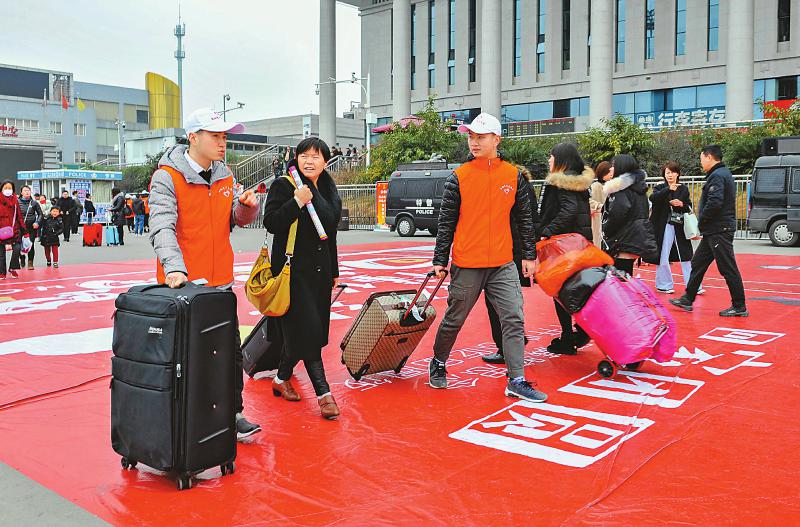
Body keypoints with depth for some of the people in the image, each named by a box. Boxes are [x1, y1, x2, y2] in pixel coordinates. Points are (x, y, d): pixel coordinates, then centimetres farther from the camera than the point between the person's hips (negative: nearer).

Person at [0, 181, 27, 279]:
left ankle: (13, 269, 7)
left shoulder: (15, 200, 7)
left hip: (14, 229, 1)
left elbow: (19, 215, 8)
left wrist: (23, 229, 3)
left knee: (17, 249, -13)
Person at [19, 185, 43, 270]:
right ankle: (22, 262, 22)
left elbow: (40, 214, 10)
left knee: (31, 245, -2)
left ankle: (30, 263, 7)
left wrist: (37, 222, -4)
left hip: (32, 227, 0)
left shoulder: (34, 202, 3)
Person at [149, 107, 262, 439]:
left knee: (231, 352, 12)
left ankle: (233, 413, 26)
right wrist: (174, 267, -38)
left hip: (220, 282, 6)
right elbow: (162, 227, -23)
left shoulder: (224, 175, 8)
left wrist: (247, 205, -8)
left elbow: (239, 219, 15)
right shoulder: (167, 177, -12)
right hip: (182, 285, -6)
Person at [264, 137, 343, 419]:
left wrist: (333, 272, 14)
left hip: (320, 269, 7)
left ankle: (282, 378, 29)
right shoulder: (283, 186, -6)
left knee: (304, 330, 12)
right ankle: (323, 392, -6)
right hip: (293, 270, -6)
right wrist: (296, 202, -25)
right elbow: (271, 223, -16)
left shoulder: (329, 191, 13)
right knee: (306, 330, -9)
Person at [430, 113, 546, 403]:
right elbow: (446, 222, 0)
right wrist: (440, 260, -2)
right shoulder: (458, 177, -2)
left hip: (503, 264, 2)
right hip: (467, 264, -2)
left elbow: (524, 218, 10)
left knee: (514, 320, -2)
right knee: (454, 319, 10)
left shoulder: (514, 176, 4)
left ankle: (517, 381, 5)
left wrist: (529, 255, 9)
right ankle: (438, 363, 33)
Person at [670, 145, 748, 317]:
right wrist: (702, 225, 12)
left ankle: (740, 307, 3)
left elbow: (714, 203, -26)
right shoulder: (724, 174, 18)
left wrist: (701, 222, -13)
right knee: (698, 263, 15)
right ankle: (688, 300, 22)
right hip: (714, 230, 11)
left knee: (728, 268, -4)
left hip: (719, 231, -11)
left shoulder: (717, 176, -15)